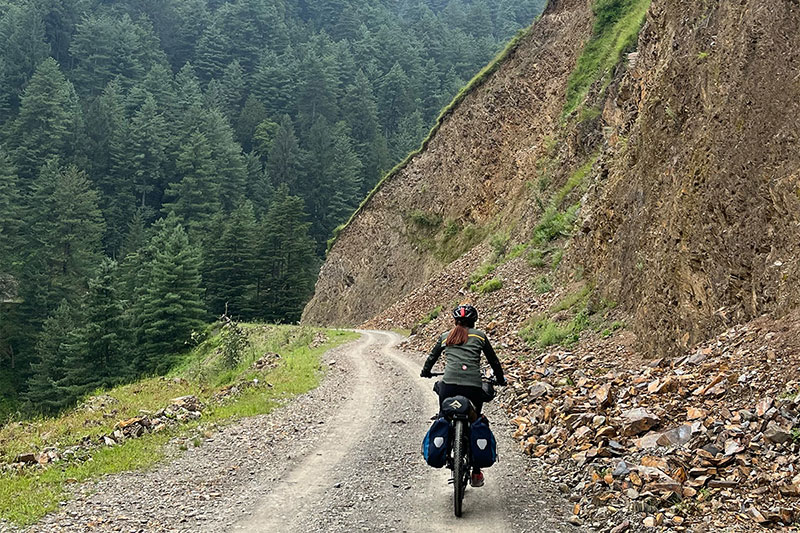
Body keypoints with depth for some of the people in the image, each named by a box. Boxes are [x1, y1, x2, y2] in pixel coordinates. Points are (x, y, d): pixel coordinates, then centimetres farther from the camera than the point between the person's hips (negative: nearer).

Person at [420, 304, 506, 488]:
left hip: (449, 384, 0)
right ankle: (476, 473, 15)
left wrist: (425, 372, 50)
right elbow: (493, 360, 21)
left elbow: (432, 357, 31)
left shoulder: (445, 337, 18)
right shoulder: (479, 336, 14)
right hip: (473, 387, 0)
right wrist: (500, 379, 37)